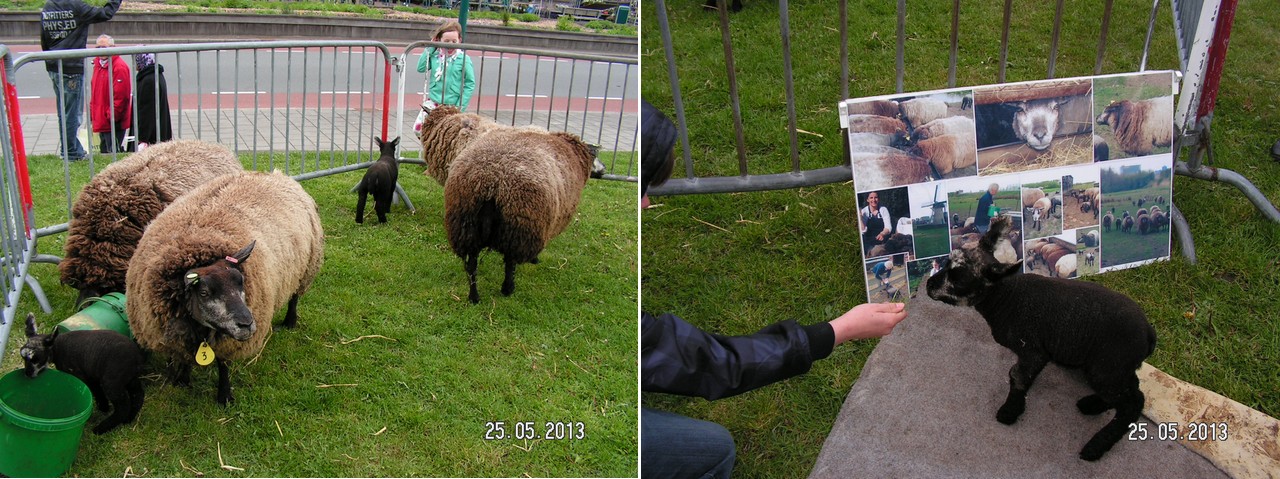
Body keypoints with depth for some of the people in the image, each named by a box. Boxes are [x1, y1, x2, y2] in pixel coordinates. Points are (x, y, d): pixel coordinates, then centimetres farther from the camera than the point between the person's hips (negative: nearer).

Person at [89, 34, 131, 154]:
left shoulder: (119, 67, -14)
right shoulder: (98, 63, 14)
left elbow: (121, 96, -18)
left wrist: (112, 116, -17)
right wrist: (92, 111, 16)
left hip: (114, 122, -9)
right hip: (101, 121, 9)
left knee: (114, 152, -8)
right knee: (105, 151, 16)